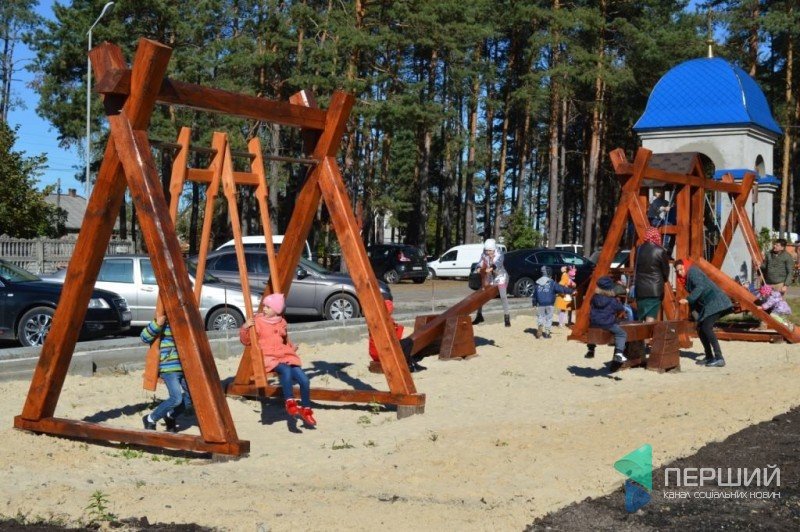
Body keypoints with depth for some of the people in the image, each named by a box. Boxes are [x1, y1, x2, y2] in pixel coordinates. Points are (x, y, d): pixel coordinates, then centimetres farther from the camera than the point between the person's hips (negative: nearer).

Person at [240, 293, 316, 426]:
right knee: (286, 370, -38)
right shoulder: (257, 321, 2)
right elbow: (246, 341, 1)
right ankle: (290, 402, -31)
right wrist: (245, 328, -15)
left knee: (304, 380, -15)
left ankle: (306, 410, 2)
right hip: (267, 358, -5)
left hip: (284, 356, 5)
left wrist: (291, 346, 16)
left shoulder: (281, 322, 16)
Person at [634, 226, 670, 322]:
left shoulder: (639, 250, 2)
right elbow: (665, 271, 1)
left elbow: (635, 269, 8)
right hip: (655, 289, -4)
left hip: (640, 289, 4)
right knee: (651, 318, -5)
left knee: (641, 318, 13)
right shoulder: (660, 251, -8)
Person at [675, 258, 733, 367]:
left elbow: (700, 287, -24)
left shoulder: (693, 272, -9)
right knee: (700, 328, 11)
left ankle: (719, 358, -23)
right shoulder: (687, 277, 19)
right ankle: (709, 357, 18)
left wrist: (688, 299, -32)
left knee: (706, 327, -19)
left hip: (715, 302, -10)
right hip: (707, 305, 10)